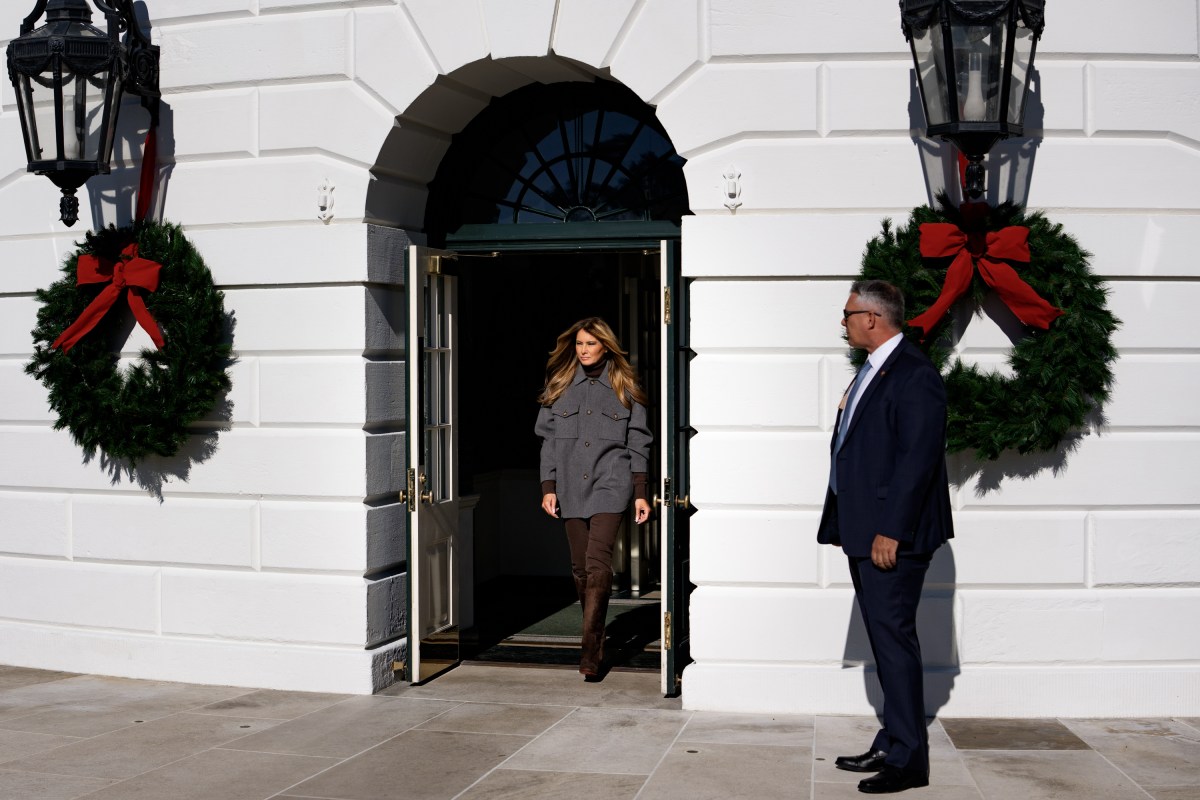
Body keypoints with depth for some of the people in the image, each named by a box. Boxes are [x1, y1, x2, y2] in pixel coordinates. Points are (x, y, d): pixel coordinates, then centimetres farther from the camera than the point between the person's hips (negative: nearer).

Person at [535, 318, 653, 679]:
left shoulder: (624, 387, 5)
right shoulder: (560, 386, 11)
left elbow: (638, 443, 6)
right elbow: (548, 439, 10)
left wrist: (641, 493, 2)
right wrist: (548, 487, 2)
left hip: (610, 483, -3)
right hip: (571, 486, 3)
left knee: (597, 562, -17)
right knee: (580, 567, 5)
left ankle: (591, 648, -18)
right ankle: (596, 641, 16)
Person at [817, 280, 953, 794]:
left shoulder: (914, 375, -13)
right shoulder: (871, 372, 17)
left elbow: (917, 459, -20)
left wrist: (890, 531, -22)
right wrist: (846, 524, 16)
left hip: (893, 536, -10)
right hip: (865, 534, 10)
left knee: (893, 638, -6)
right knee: (884, 638, 14)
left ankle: (907, 760, 2)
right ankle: (893, 744, 23)